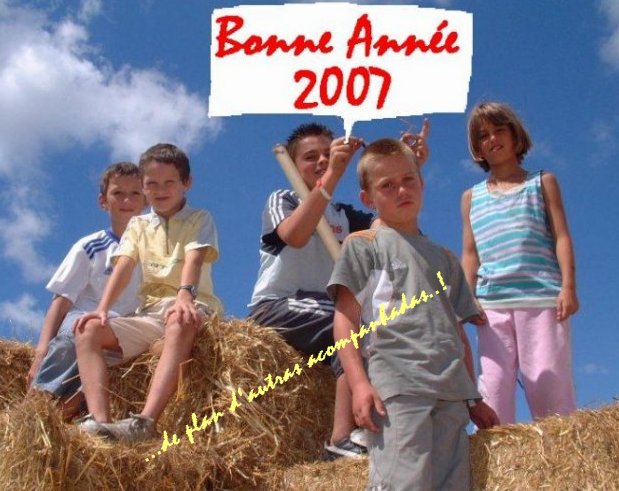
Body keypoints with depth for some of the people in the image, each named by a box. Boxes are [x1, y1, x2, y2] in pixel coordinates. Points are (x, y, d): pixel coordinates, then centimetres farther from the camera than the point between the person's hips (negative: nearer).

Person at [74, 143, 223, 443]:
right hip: (150, 312, 5)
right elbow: (124, 266, 1)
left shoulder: (200, 219, 6)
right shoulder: (138, 225, 18)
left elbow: (194, 258, -15)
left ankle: (145, 422, -56)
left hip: (194, 306, -5)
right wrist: (103, 308, -17)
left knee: (181, 322, -42)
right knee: (88, 330, -18)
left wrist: (184, 295, -37)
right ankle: (99, 420, -37)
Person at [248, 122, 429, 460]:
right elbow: (294, 236, -22)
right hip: (277, 307, -6)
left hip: (326, 313, 6)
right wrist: (332, 176, -30)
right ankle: (343, 439, -35)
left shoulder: (345, 216, 19)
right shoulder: (281, 200, 3)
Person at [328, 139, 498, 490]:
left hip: (451, 391, 6)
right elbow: (346, 319, 1)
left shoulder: (445, 259, 25)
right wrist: (359, 383, -11)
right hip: (395, 388, -5)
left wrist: (473, 397, 20)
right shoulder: (363, 244, 9)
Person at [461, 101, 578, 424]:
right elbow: (470, 254, 15)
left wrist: (568, 286, -6)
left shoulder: (542, 183, 14)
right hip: (492, 303, 2)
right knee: (494, 384, -3)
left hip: (543, 298, -2)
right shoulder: (471, 198, 19)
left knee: (549, 383, -6)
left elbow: (561, 237, 6)